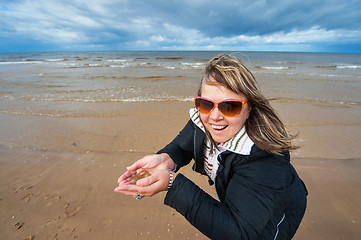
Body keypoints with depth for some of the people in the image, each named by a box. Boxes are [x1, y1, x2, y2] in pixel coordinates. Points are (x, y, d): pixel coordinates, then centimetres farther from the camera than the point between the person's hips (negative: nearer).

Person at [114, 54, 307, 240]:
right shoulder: (201, 121, -22)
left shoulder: (264, 158, -40)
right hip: (230, 197, 5)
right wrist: (165, 159, -36)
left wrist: (172, 183, -47)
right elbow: (181, 147, -11)